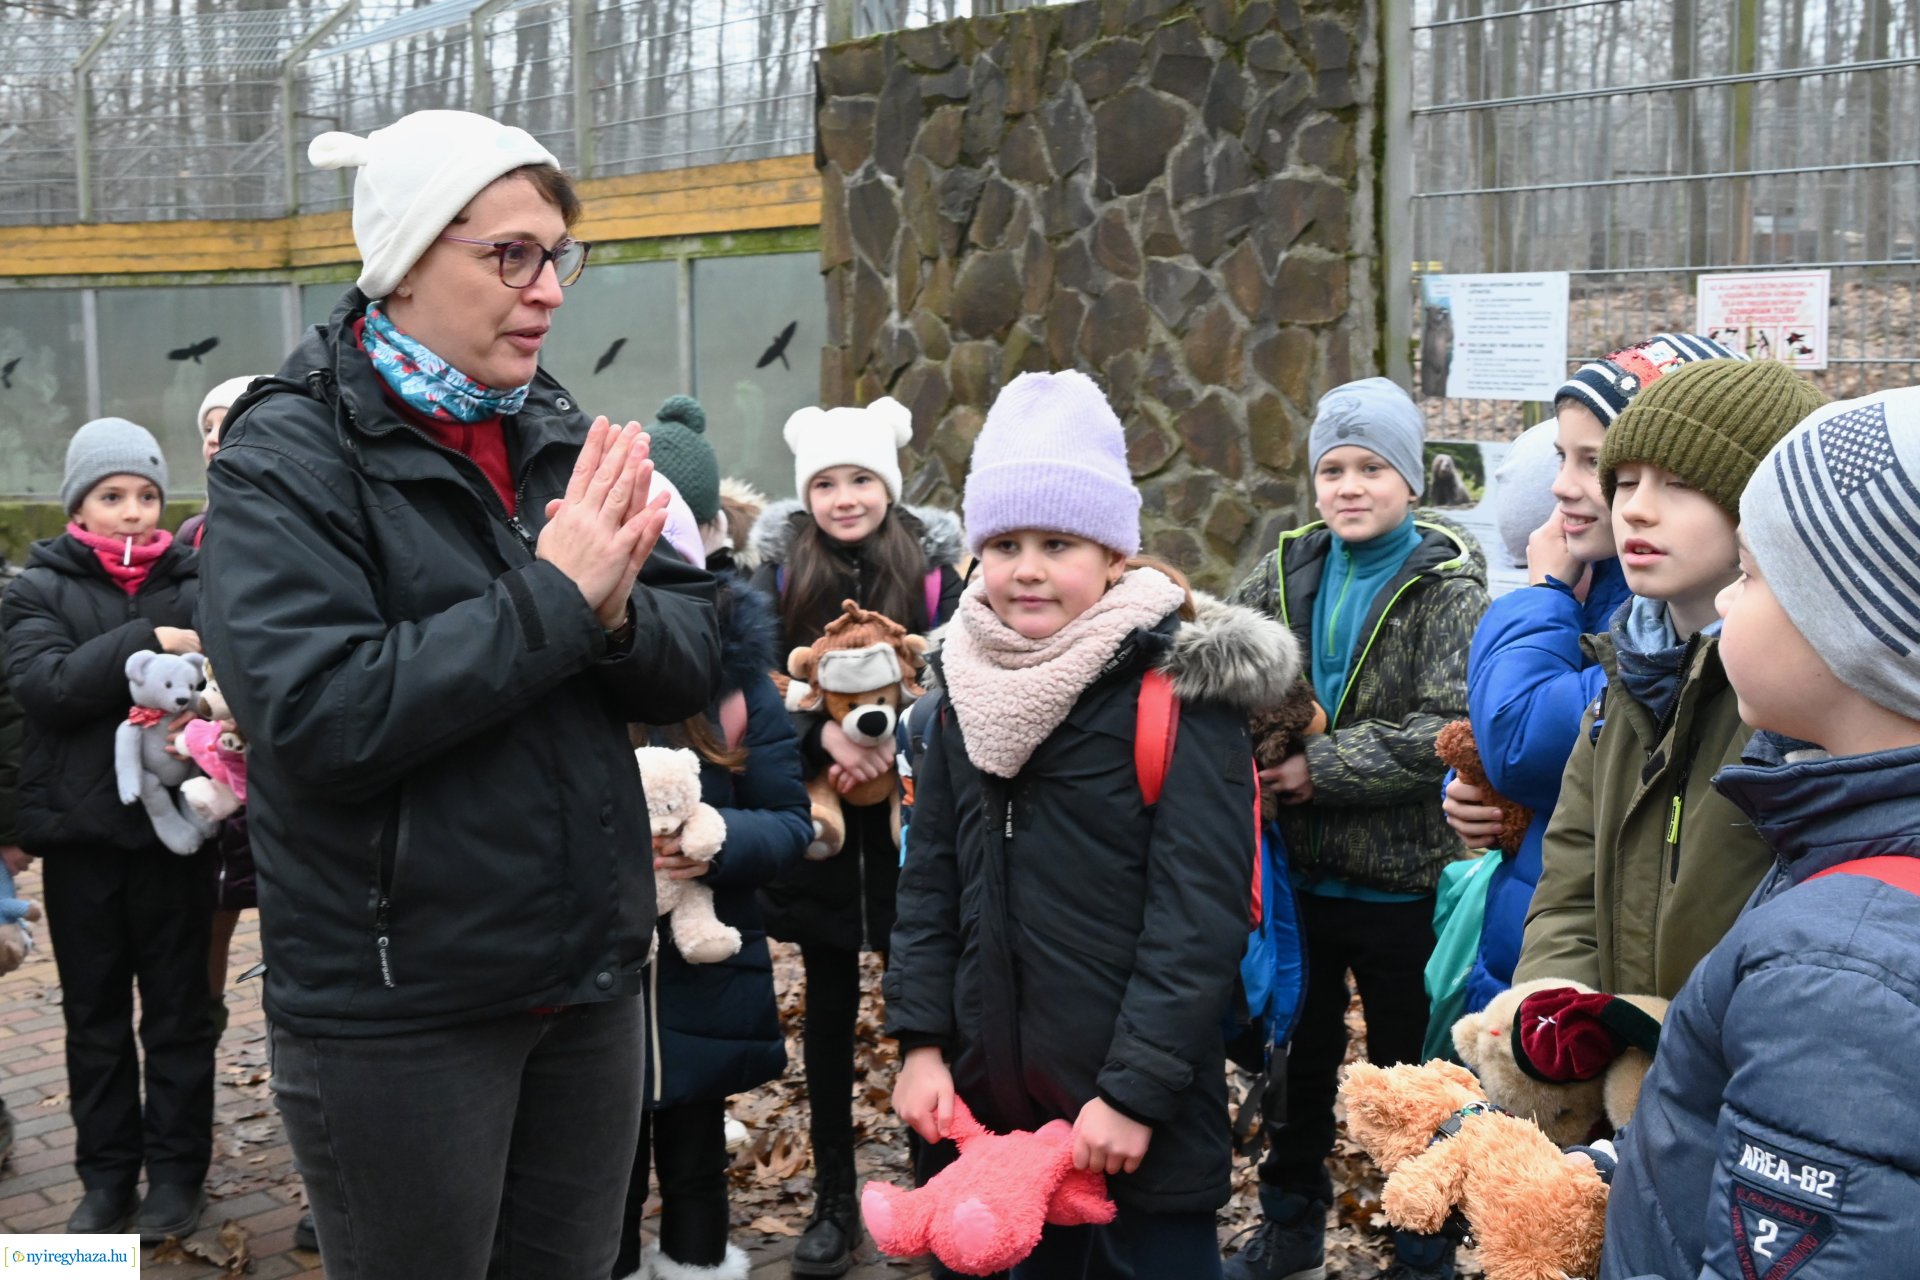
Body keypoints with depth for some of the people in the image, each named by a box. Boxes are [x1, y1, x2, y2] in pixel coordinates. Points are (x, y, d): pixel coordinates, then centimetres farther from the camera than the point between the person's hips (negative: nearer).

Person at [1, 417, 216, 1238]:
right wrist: (148, 644, -20)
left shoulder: (196, 585, 1)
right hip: (78, 831, 1)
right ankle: (106, 1174, 24)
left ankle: (177, 1170, 20)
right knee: (95, 1014, 12)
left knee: (177, 1009, 8)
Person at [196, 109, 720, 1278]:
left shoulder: (560, 435, 5)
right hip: (397, 1006, -5)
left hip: (591, 979, 5)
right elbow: (315, 714, -24)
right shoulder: (290, 457, -11)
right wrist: (550, 599, -23)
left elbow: (694, 666, 4)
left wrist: (617, 615, -18)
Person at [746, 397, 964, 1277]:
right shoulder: (780, 571, 0)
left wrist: (893, 743, -20)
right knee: (830, 1010, 9)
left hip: (911, 819, -1)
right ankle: (834, 1200, 21)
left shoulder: (935, 569, -2)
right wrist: (826, 735, -21)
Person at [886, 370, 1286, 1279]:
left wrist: (1137, 1089, -17)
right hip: (995, 1085, 5)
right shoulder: (967, 685, 5)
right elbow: (931, 879, 10)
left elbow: (1200, 913, -15)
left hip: (1139, 1106, -5)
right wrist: (920, 1041, 3)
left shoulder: (1177, 690, -12)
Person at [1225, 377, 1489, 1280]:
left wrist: (1320, 768, -22)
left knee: (1409, 1074, 13)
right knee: (1296, 1059, 20)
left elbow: (1446, 731, -21)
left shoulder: (1448, 588, -11)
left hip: (1401, 882, -4)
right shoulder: (1288, 570, 2)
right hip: (1297, 873, 4)